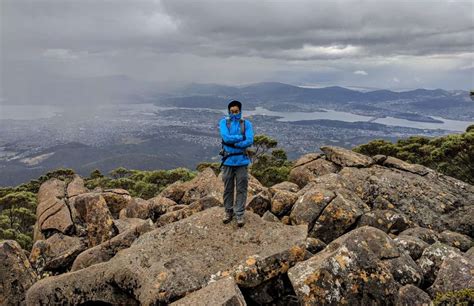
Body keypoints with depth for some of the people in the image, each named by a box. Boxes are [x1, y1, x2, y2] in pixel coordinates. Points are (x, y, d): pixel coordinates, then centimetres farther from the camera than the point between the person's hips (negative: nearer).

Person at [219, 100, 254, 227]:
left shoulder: (246, 124, 0)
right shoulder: (224, 122, 0)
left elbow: (250, 141, -13)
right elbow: (226, 137, -16)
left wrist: (233, 143, -16)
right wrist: (241, 137, -11)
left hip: (242, 161, 0)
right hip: (228, 160, 1)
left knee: (241, 189, 3)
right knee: (228, 188, 11)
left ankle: (239, 214, 13)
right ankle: (228, 212, 25)